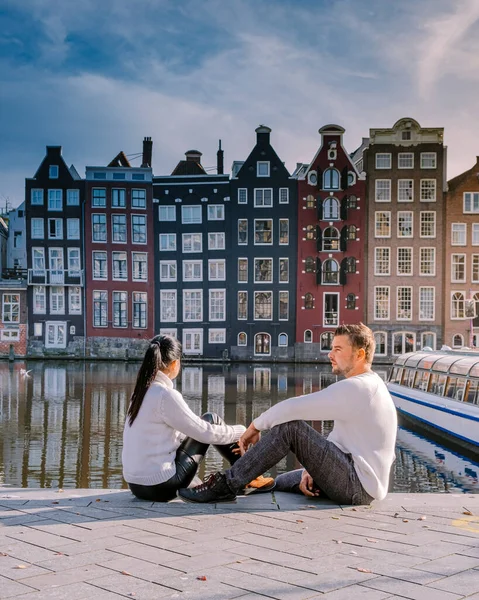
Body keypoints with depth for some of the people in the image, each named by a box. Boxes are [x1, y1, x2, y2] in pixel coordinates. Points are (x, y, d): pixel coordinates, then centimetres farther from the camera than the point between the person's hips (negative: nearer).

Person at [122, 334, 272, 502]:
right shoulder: (165, 395, -18)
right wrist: (242, 431, 5)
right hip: (161, 486, -9)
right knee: (211, 419, 3)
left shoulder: (141, 391, 8)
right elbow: (205, 432, -10)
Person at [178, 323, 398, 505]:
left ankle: (226, 485, -14)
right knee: (278, 483, 19)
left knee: (290, 427, -19)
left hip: (359, 487, -11)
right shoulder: (370, 386, 17)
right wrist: (311, 469, 6)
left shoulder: (355, 388, -18)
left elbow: (293, 408, -21)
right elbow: (335, 441, 18)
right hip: (361, 481, 11)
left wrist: (255, 426, -7)